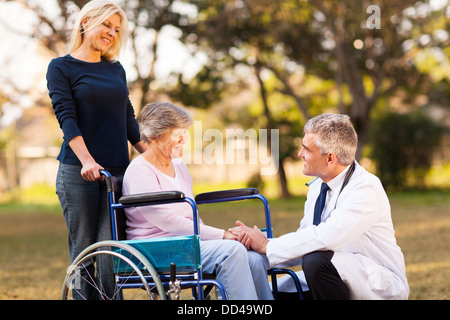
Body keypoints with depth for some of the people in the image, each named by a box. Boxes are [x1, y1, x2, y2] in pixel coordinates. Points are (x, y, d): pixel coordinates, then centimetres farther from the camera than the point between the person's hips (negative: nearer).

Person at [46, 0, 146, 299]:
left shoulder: (116, 69, 17)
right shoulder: (61, 67, 3)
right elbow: (66, 117, -9)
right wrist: (86, 160, -22)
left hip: (117, 171, 4)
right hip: (78, 172, -3)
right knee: (83, 248, -1)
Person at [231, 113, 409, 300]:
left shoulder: (366, 188, -20)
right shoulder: (317, 186, 7)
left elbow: (328, 237, -34)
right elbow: (304, 245, 7)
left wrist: (267, 246, -25)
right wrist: (255, 240, -10)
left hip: (379, 287, -8)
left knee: (316, 261, -32)